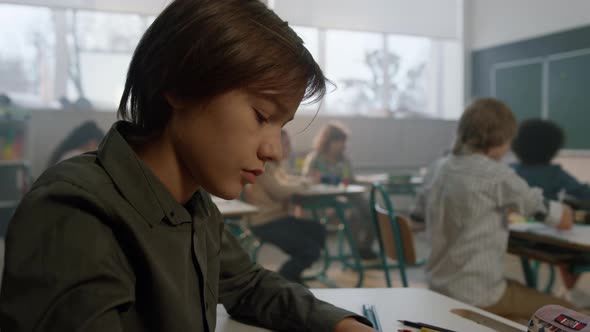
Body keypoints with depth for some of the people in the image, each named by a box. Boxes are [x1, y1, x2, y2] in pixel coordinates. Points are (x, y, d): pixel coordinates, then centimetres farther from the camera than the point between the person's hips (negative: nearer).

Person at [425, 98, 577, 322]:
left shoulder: (446, 168, 3)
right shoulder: (496, 175, -19)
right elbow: (563, 220, -5)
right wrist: (564, 213, 16)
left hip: (440, 286, 8)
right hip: (476, 293, -8)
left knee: (524, 290, 31)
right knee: (566, 312, 12)